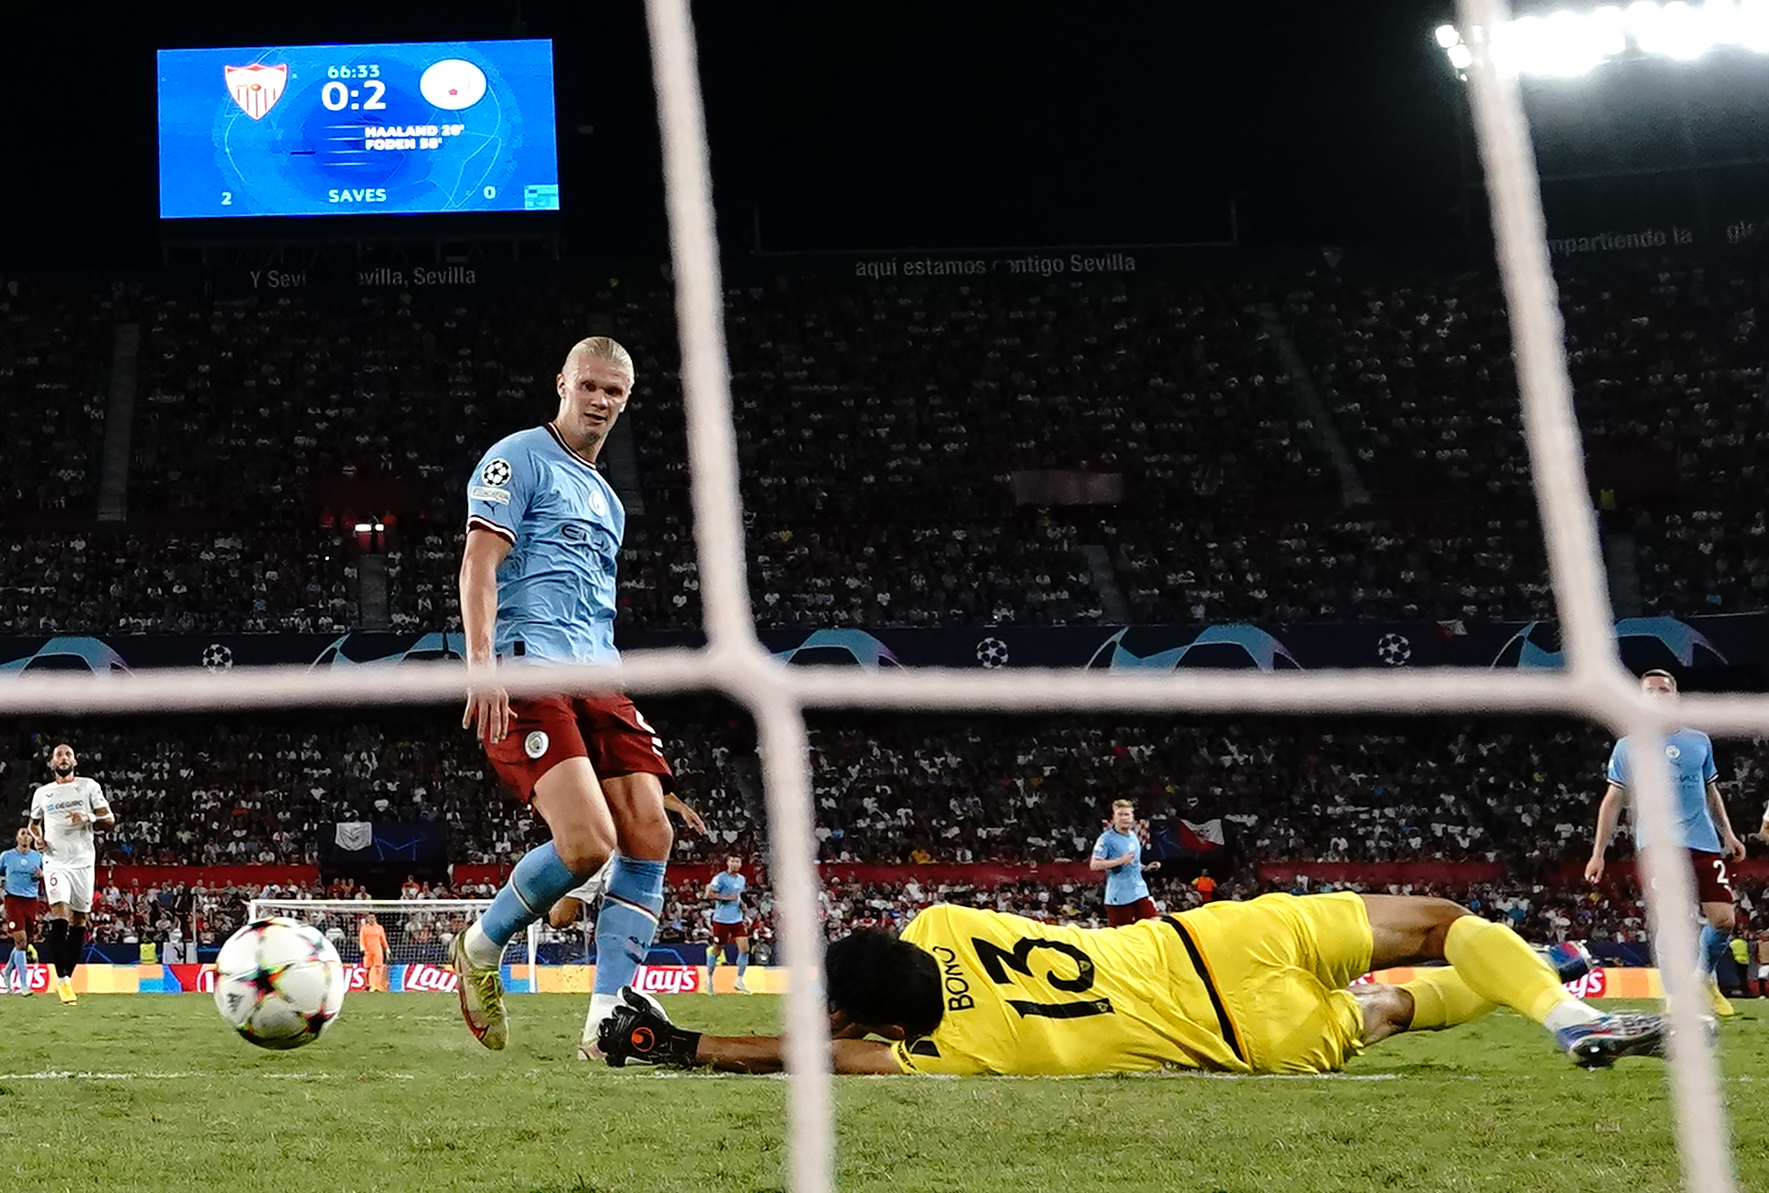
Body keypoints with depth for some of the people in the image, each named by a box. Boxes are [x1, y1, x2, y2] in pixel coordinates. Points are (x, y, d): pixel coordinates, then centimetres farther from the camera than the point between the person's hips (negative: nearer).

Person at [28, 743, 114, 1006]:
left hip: (83, 862, 0)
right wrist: (37, 838, 6)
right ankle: (62, 980, -17)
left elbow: (109, 819, 4)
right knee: (60, 916, -17)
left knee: (79, 921, 2)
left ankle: (68, 976, 13)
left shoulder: (88, 786, 7)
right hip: (55, 862, 0)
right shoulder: (42, 793, 13)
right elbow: (34, 823, 28)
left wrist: (89, 818, -16)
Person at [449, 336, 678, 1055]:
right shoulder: (520, 458, 4)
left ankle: (607, 1019, -8)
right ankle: (483, 947, 2)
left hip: (598, 680, 8)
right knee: (587, 841, -23)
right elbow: (479, 563, -8)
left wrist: (614, 690, 27)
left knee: (649, 835, -10)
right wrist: (482, 659, -21)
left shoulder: (608, 502, 29)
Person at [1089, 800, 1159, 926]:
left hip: (1140, 892, 6)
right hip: (1118, 897, -6)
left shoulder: (1134, 837, 14)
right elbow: (1094, 865, -16)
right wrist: (1120, 861, -21)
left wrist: (1146, 868, 8)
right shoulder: (1106, 839, -8)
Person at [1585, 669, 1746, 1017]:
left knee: (1723, 919, -5)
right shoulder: (1627, 747, 8)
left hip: (1704, 843, 3)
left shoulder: (1699, 741, 15)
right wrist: (1598, 853, 3)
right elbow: (1613, 801, 9)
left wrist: (1727, 833, 14)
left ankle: (1705, 977, 23)